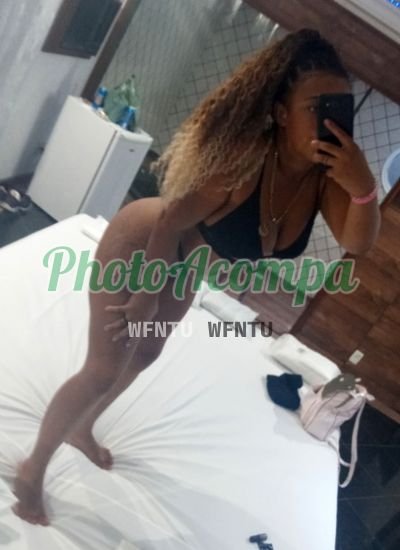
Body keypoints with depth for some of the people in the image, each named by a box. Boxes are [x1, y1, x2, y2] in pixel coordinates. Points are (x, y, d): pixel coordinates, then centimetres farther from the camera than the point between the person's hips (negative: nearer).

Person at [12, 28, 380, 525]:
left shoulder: (327, 169, -20)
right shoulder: (247, 157, -36)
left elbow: (357, 242, -26)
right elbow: (171, 222, -27)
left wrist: (363, 186, -45)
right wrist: (144, 298, -16)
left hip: (183, 262, 7)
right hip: (140, 243, -7)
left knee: (146, 354, 22)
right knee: (103, 370, -1)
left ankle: (81, 429, 51)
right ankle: (31, 469, 28)